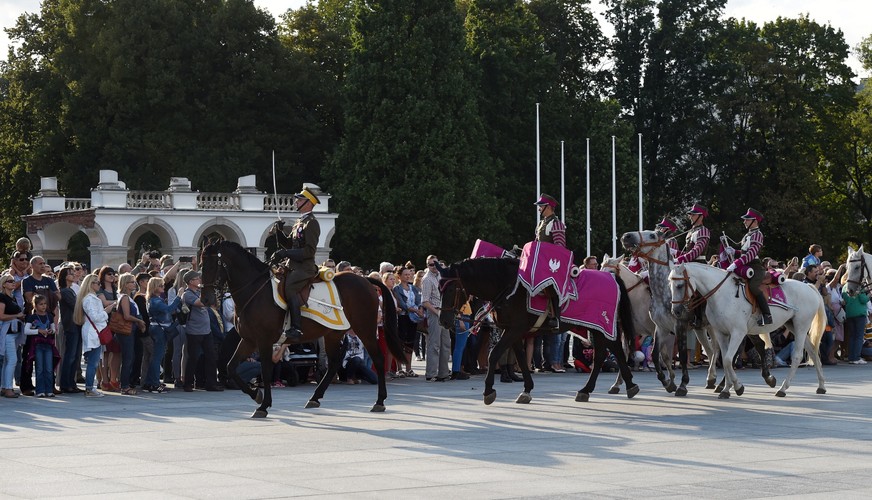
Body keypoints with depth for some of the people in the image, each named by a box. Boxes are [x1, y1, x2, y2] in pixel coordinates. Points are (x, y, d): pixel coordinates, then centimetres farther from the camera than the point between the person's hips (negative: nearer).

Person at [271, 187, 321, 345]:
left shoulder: (311, 223, -9)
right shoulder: (299, 222, 22)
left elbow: (309, 250, -17)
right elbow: (288, 244, 26)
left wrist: (286, 253, -20)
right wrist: (278, 231, 9)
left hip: (305, 267, -11)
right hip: (293, 266, 11)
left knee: (289, 287, -31)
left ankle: (296, 330, -38)